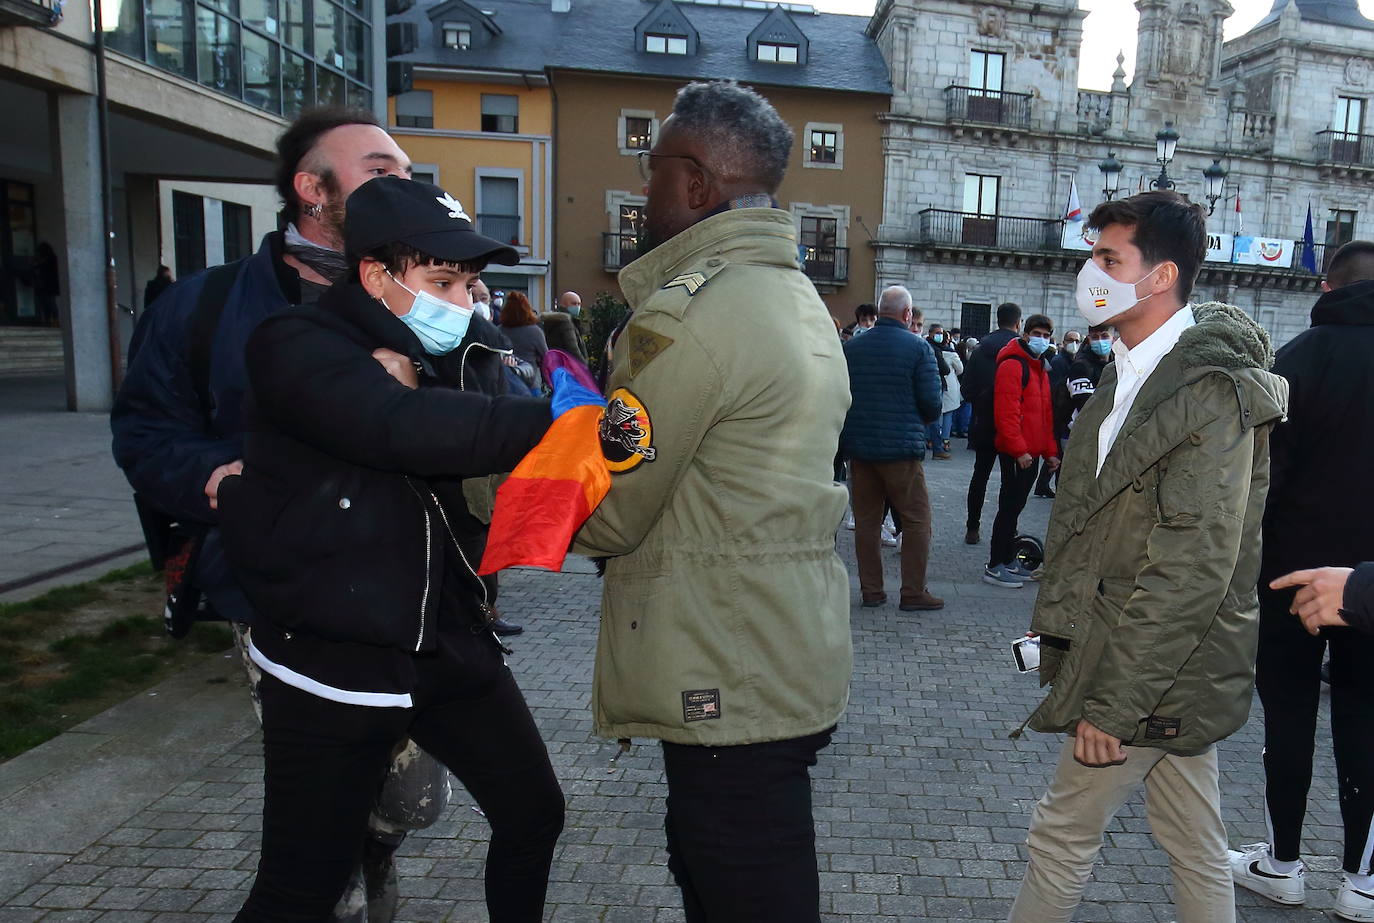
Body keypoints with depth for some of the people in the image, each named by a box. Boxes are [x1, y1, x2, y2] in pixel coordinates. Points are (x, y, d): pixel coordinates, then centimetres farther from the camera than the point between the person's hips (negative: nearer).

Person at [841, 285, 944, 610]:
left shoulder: (851, 347, 4)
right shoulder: (918, 347, -7)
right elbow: (932, 401, -10)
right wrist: (923, 421, 11)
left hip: (858, 446, 5)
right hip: (901, 446, -4)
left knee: (866, 519, 12)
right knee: (916, 519, 6)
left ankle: (870, 590, 17)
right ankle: (913, 592, 8)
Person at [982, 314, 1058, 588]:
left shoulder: (1040, 368, 19)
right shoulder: (1013, 365, -12)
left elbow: (1046, 414, 23)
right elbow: (1006, 413, -20)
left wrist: (1050, 451, 18)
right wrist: (1019, 449, -22)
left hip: (1031, 452, 9)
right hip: (1016, 452, -9)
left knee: (1015, 506, 15)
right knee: (1009, 507, -6)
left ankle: (1009, 562, 24)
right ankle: (994, 567, 0)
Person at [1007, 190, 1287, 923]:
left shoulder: (1213, 392, -20)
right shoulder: (1130, 373, 10)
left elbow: (1193, 569, -23)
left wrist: (1111, 701, -21)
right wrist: (1056, 618, 12)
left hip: (1154, 670, -8)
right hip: (1169, 670, 8)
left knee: (1060, 834, 5)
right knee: (1195, 847, 20)